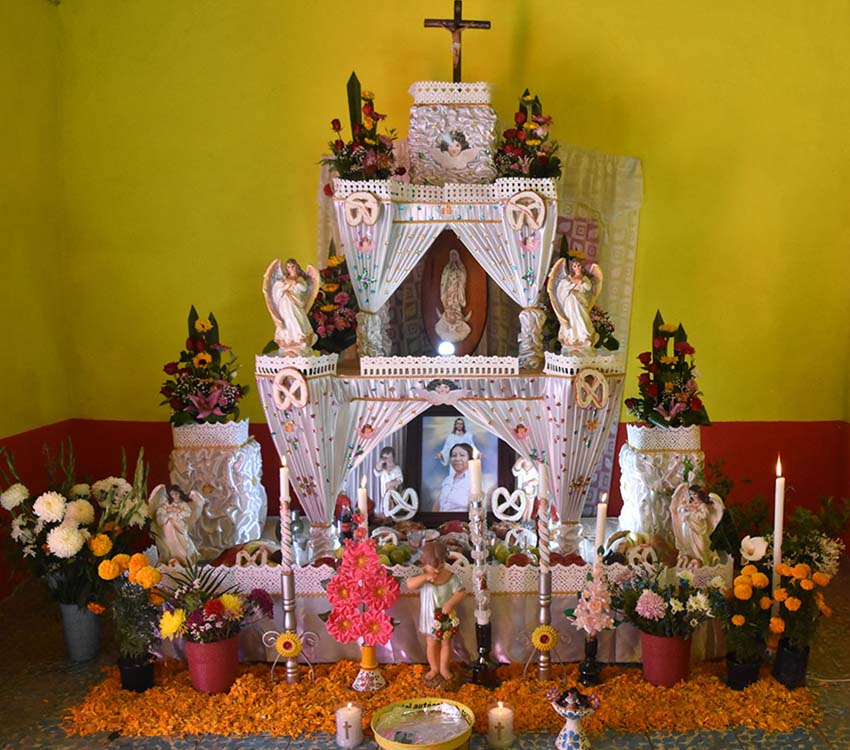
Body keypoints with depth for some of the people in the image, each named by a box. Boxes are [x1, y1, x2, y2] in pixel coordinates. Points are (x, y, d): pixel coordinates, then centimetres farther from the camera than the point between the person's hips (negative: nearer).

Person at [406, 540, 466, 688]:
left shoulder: (450, 576, -14)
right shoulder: (422, 576, -15)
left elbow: (460, 592, -14)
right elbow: (409, 585, -31)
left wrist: (450, 603, -29)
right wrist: (425, 577, -42)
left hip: (446, 617, 0)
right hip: (429, 617, 0)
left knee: (446, 642, 14)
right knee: (431, 643, 12)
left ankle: (444, 668, 32)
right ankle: (434, 668, 31)